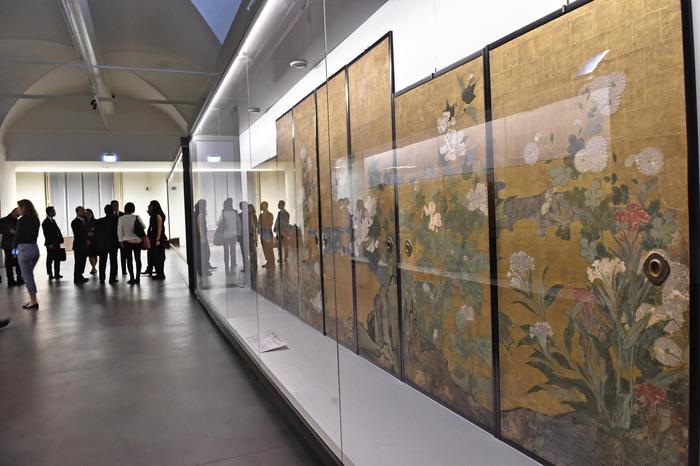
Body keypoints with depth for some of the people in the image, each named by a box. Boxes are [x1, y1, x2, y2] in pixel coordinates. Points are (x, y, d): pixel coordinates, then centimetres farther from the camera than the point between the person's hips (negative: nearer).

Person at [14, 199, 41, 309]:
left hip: (24, 249, -7)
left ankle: (33, 301, 5)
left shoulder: (22, 220, -13)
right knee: (26, 275, 18)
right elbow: (35, 234, 9)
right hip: (35, 248, 7)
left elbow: (18, 236, -8)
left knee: (28, 276, 1)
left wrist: (15, 248, 9)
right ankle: (32, 299, 18)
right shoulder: (36, 220, 8)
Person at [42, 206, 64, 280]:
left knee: (57, 259, 10)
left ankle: (57, 274, 16)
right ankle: (50, 274, 7)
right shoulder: (45, 222, -9)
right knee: (50, 259, 1)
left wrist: (60, 239, 4)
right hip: (51, 244, -8)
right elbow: (46, 234, -14)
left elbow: (58, 231, 14)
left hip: (56, 243, 8)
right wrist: (50, 244, -18)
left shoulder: (53, 221, 16)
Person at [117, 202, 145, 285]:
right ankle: (138, 278, 9)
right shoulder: (136, 217, -5)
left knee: (129, 260, 3)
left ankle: (132, 278, 0)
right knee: (138, 259, 8)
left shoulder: (121, 218, -5)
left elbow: (119, 231, -3)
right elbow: (144, 227, 1)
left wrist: (121, 241, 4)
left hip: (127, 241, -1)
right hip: (137, 241, 1)